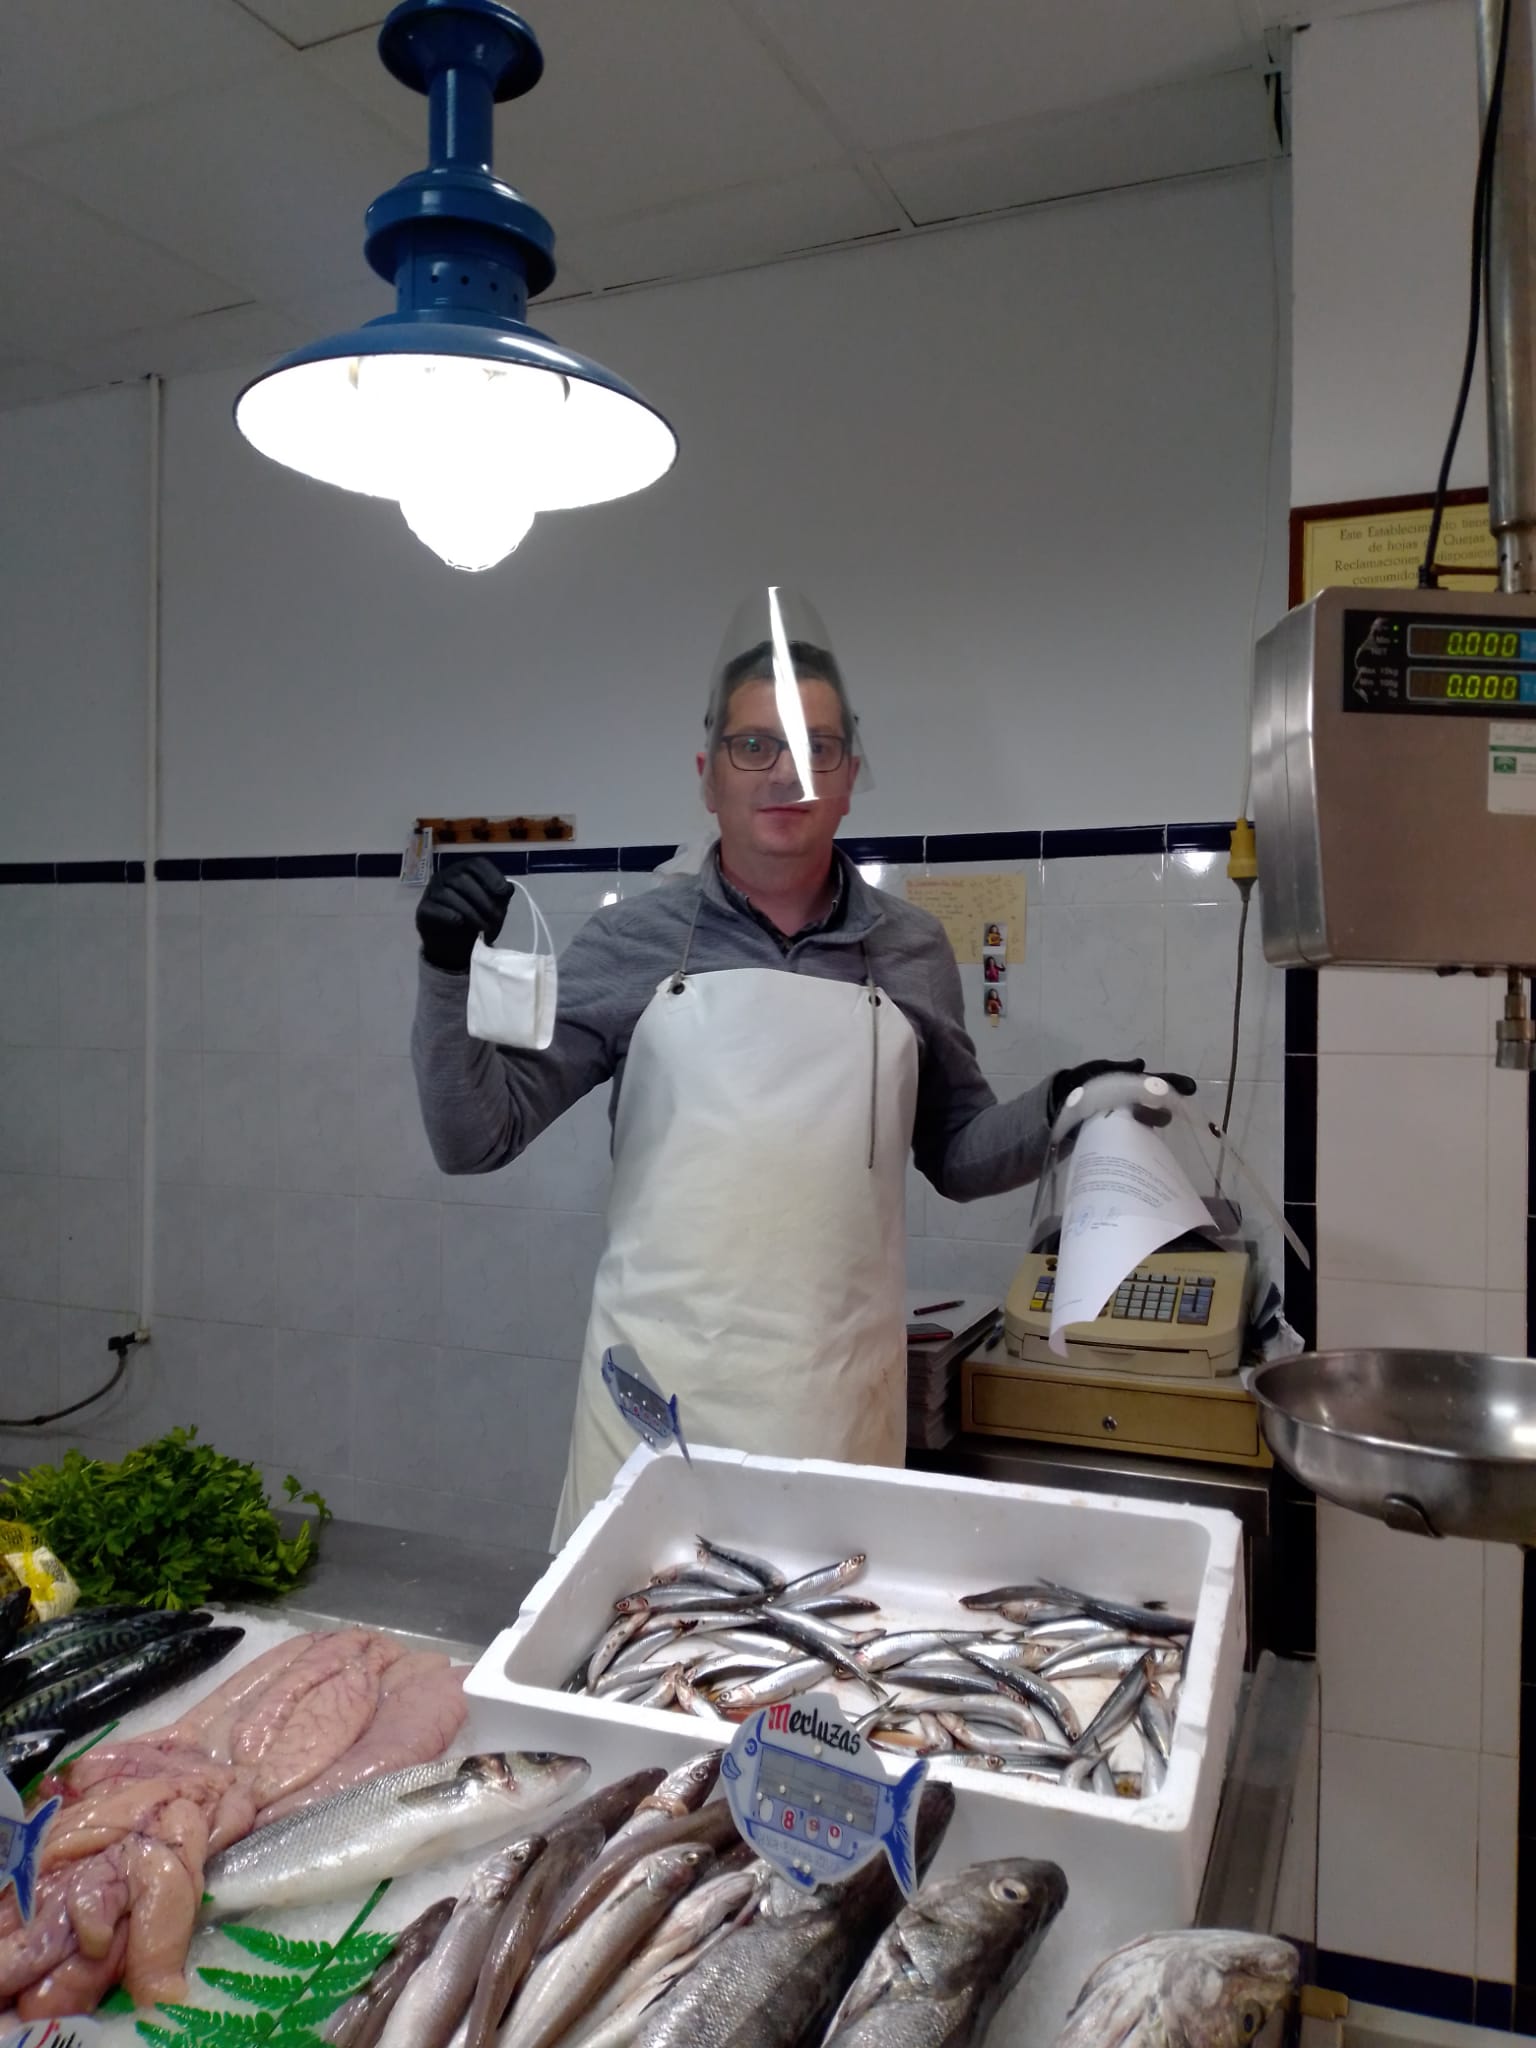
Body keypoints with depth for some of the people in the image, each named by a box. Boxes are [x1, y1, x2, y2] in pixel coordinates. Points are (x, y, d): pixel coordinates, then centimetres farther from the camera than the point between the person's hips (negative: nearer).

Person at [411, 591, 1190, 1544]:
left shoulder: (912, 950, 4)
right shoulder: (629, 943, 0)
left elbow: (957, 1155, 14)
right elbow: (475, 1138, 0)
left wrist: (1057, 1109, -5)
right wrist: (451, 975, -14)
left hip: (841, 1395, 1)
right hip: (659, 1385, -1)